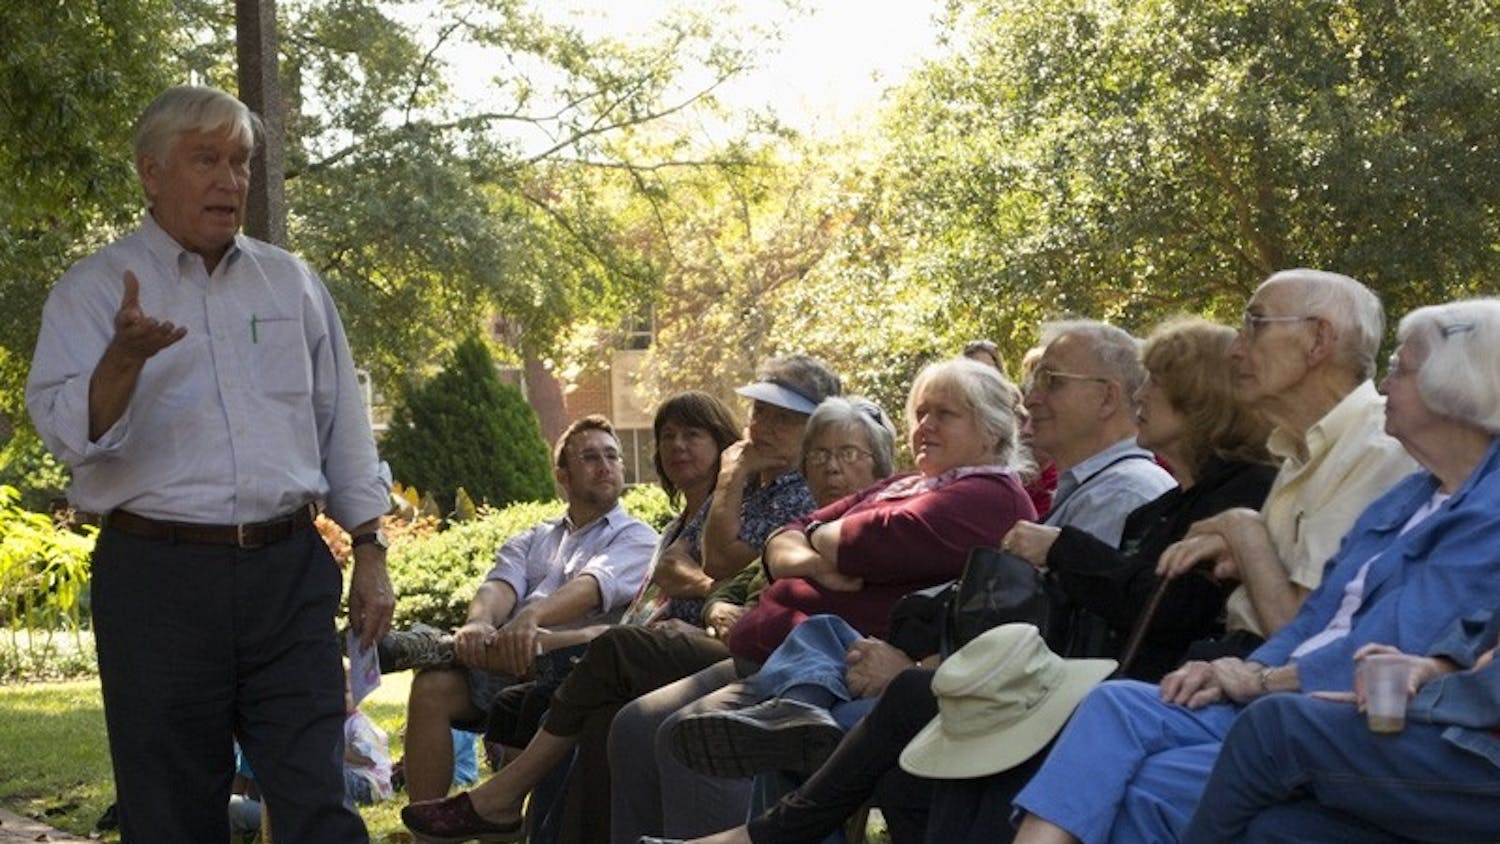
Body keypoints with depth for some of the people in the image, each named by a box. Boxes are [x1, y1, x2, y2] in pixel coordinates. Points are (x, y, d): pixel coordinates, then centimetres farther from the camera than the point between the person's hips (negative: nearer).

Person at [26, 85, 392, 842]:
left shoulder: (290, 282, 14)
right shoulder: (94, 289, 1)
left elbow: (343, 426, 18)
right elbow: (69, 432, -12)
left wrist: (370, 551, 11)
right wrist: (127, 355, -31)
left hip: (289, 570, 3)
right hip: (160, 578, -3)